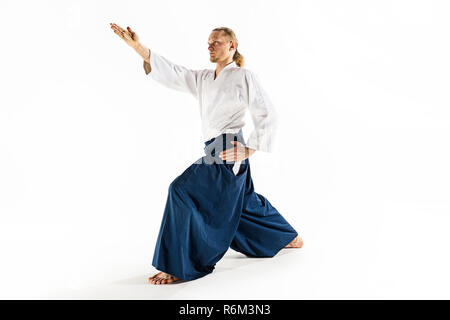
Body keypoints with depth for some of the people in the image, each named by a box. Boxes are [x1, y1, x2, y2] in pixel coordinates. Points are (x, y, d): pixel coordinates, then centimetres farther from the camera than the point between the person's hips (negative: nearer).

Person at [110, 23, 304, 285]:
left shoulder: (244, 77, -5)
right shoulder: (203, 79, 15)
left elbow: (268, 116, -6)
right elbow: (171, 72, 4)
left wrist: (248, 150, -13)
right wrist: (137, 46, -7)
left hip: (229, 152, -9)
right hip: (214, 151, 9)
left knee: (184, 191, -18)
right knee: (245, 202, 21)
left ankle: (178, 266, -10)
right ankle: (290, 237, 43)